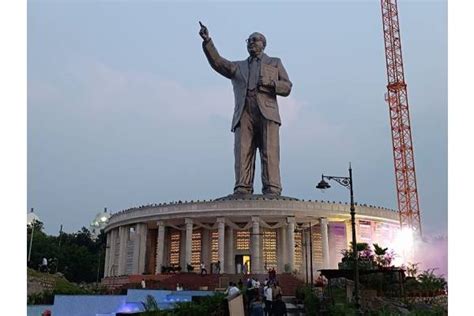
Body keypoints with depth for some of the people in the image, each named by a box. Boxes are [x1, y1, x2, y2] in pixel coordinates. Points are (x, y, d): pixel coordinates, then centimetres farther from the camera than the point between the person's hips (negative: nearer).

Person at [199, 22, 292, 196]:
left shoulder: (275, 63, 25)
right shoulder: (238, 67, 29)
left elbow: (287, 88, 15)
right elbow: (217, 62, 11)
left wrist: (270, 82, -5)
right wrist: (207, 41, -3)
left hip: (266, 112, -1)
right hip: (244, 114, 2)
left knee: (269, 152, -14)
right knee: (242, 153, -13)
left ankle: (272, 191, -18)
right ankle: (242, 191, -19)